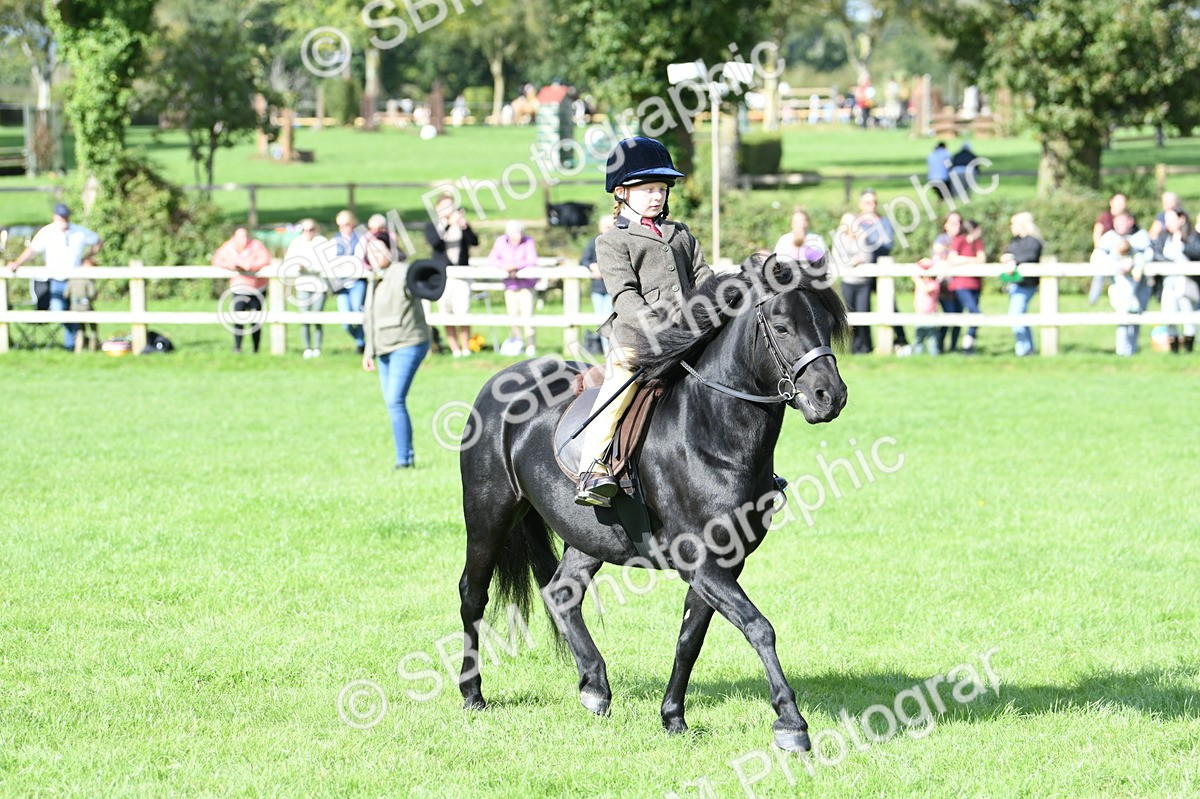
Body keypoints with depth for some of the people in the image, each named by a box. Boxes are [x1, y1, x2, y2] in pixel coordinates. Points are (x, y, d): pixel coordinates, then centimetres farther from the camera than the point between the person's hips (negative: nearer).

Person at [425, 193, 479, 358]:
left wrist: (464, 227, -18)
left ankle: (466, 348, 1)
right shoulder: (432, 226, 6)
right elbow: (434, 241, -14)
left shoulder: (461, 224, 11)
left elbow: (474, 241, -2)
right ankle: (455, 349, 4)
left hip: (462, 274, 0)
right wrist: (447, 224, -23)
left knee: (463, 313, -7)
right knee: (447, 315, -1)